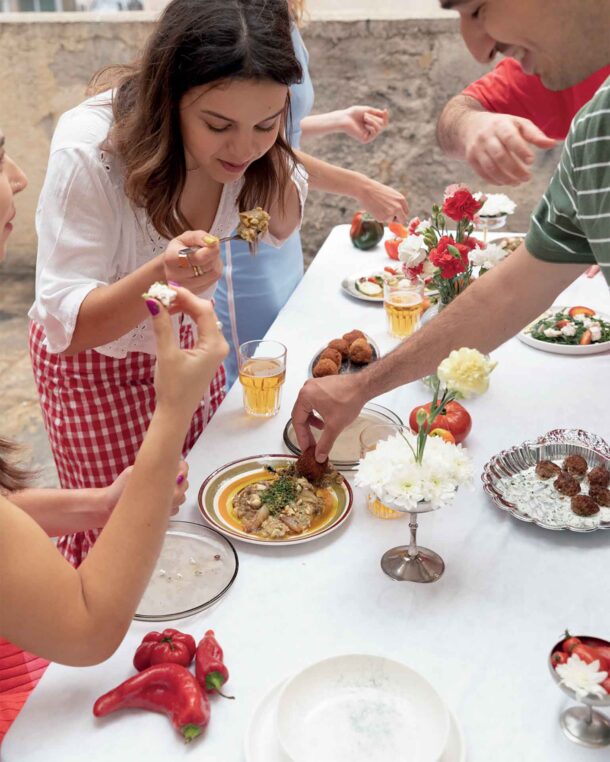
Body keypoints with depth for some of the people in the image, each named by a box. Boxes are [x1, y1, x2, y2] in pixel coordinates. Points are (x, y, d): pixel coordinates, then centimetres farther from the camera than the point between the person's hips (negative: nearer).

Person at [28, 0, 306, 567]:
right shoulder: (88, 152, -33)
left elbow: (282, 226, 0)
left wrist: (271, 155, -23)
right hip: (95, 361, -4)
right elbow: (68, 326, -27)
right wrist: (161, 275, -48)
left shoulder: (242, 141, -19)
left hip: (182, 336, 5)